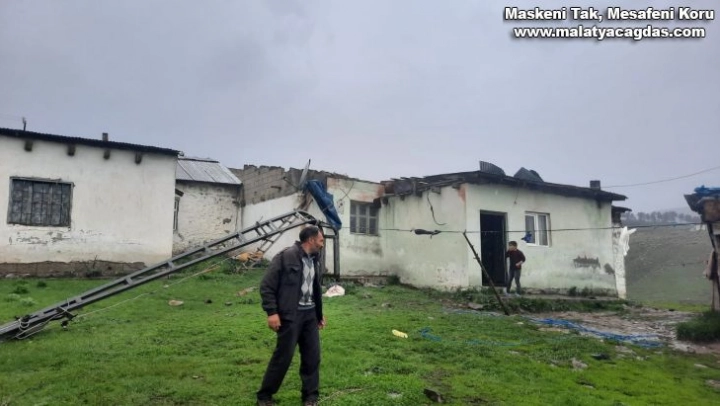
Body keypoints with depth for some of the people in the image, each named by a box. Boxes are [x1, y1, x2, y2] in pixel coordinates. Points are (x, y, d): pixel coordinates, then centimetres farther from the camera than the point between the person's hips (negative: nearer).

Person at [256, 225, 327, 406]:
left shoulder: (314, 260, 12)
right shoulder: (286, 256, -13)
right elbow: (266, 285, -13)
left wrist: (320, 314, 22)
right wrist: (272, 312, -18)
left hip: (310, 314, 7)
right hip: (290, 315, -7)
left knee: (313, 356, 8)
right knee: (283, 356, 0)